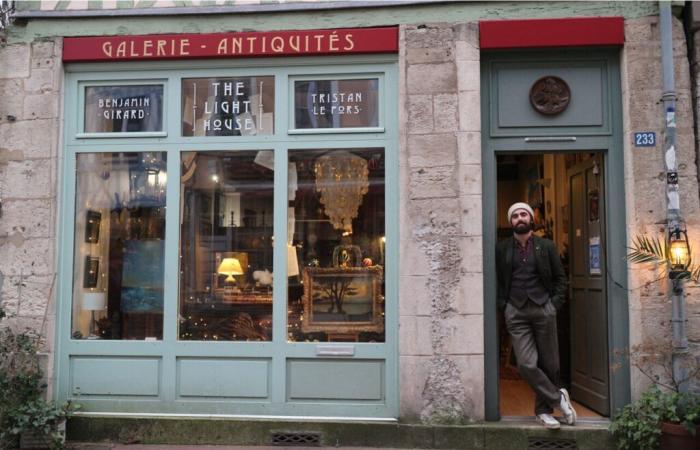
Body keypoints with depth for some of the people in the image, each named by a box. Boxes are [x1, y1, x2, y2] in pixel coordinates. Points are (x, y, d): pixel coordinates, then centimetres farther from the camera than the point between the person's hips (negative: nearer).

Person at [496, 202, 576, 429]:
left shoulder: (546, 246, 4)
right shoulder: (501, 249, 4)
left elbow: (560, 277, 9)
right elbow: (497, 280, 9)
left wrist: (555, 304, -1)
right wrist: (503, 305, 0)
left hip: (543, 310, 0)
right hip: (516, 312, 0)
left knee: (548, 364, 6)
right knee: (527, 364, -10)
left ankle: (544, 410, 23)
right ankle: (559, 398, 10)